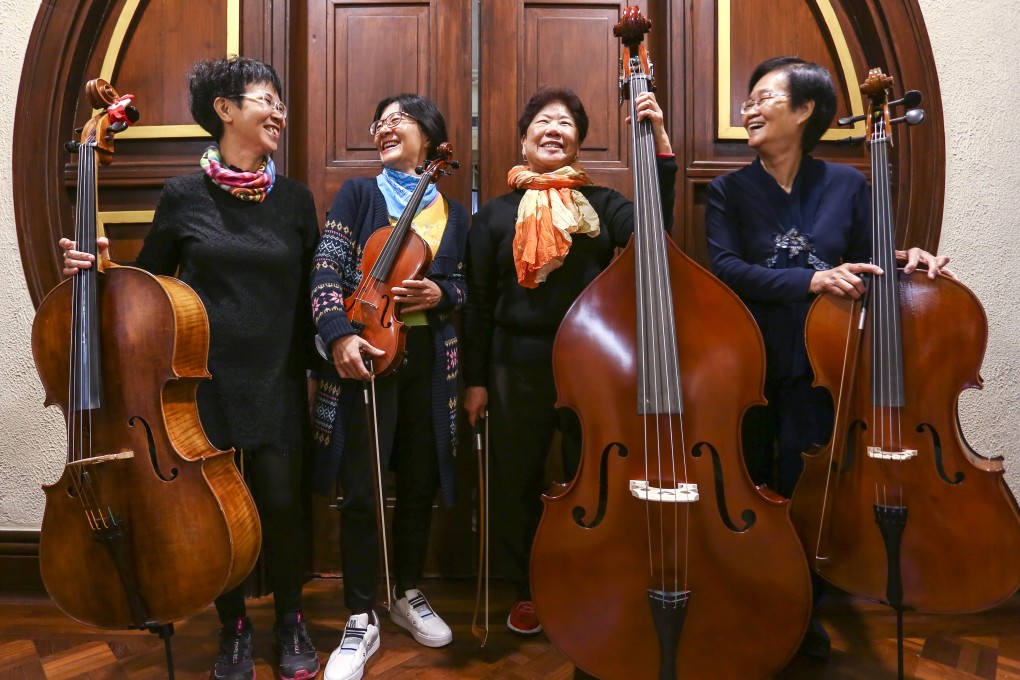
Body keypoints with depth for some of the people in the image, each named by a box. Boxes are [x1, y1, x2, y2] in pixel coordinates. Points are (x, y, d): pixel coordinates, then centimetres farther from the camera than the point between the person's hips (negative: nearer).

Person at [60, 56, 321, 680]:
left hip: (276, 382, 1)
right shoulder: (183, 196, 0)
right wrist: (97, 269, -8)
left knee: (281, 502, 1)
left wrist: (321, 363, 5)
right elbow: (150, 284, 9)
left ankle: (291, 620, 28)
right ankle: (234, 627, 32)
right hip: (207, 379, 0)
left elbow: (310, 294, 7)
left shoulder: (294, 199, 4)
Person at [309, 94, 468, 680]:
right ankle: (362, 623, 12)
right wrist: (339, 334, -21)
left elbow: (466, 288, 15)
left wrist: (440, 293, -8)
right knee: (362, 492, -4)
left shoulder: (453, 212, 13)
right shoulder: (358, 193, 5)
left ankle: (410, 595, 31)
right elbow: (327, 272, -5)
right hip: (366, 353, -2)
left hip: (430, 361, 3)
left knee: (420, 484, 11)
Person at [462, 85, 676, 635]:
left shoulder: (601, 205, 7)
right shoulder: (495, 215, 6)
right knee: (516, 483, 11)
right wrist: (476, 380, 3)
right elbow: (479, 304, 5)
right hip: (518, 368, 1)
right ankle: (526, 590, 33)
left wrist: (660, 143, -21)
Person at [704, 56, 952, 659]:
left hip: (819, 367, 0)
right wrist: (812, 279, -25)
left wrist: (904, 262, -13)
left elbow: (863, 266, 8)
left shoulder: (847, 184, 3)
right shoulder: (729, 191, -1)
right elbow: (727, 269, -15)